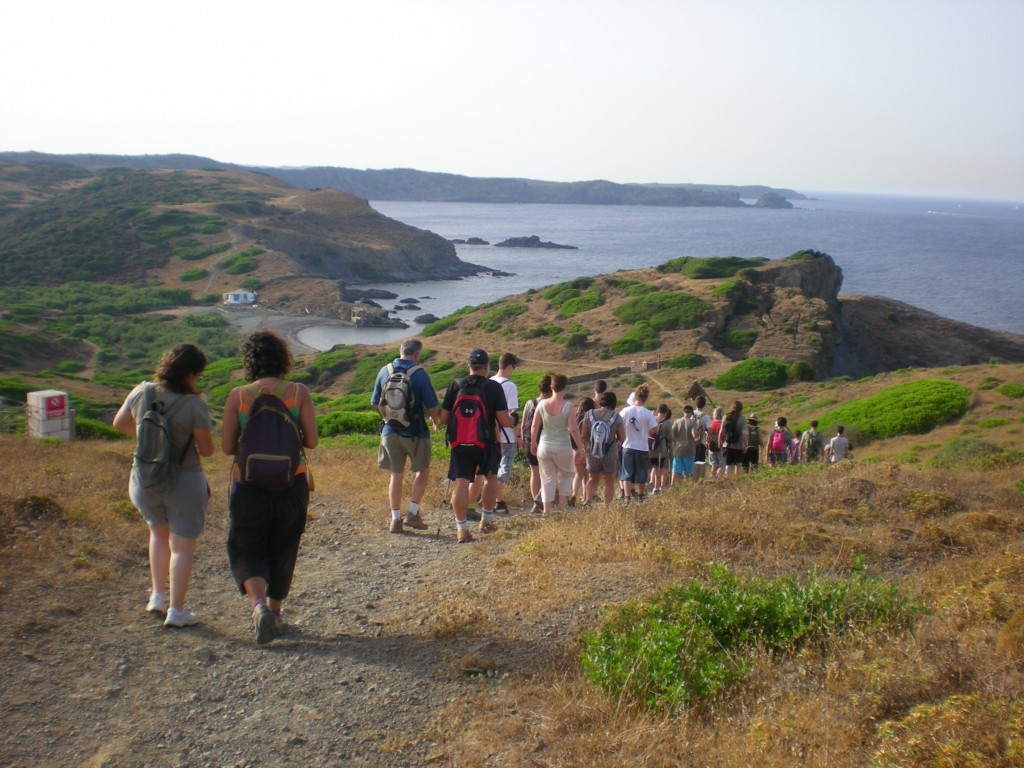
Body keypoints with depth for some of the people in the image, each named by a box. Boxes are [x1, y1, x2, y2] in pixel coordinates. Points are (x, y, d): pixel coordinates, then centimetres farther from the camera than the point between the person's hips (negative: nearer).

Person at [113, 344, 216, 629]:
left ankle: (158, 596, 32)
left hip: (143, 481, 5)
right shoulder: (194, 405, -19)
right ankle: (176, 610, 15)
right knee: (182, 546, 10)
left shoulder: (142, 392, -5)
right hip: (184, 483, -5)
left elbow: (119, 424, 11)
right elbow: (207, 450, -14)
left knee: (159, 533, 28)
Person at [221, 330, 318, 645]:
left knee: (247, 549, 13)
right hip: (292, 483, 1)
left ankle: (258, 603, -9)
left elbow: (228, 447, -5)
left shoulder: (238, 396, -7)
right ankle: (275, 610, 30)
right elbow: (311, 441, -8)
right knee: (283, 550, 19)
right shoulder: (298, 392, -7)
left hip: (249, 486, -1)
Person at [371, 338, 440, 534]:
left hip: (390, 432, 4)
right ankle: (413, 513, 8)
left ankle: (395, 519, 15)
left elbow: (375, 403, 7)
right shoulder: (420, 374, -13)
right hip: (414, 433, -3)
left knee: (396, 475, 14)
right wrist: (434, 421, 10)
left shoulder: (385, 371, -1)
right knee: (422, 471, 16)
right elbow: (431, 407, -11)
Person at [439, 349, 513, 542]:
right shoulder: (493, 387, -7)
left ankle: (462, 529, 0)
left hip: (459, 444, 1)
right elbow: (504, 421, -11)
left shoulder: (455, 386, 0)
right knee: (491, 477, 22)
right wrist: (512, 418, 12)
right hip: (485, 443, -1)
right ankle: (486, 521, 25)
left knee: (461, 485, 1)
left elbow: (443, 418, 2)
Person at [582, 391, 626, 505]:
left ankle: (588, 501, 4)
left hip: (592, 454, 2)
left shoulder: (589, 414, -7)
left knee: (593, 479, 23)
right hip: (610, 455, -2)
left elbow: (584, 436, -2)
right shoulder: (617, 417, -12)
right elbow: (622, 439, -8)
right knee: (609, 482, 16)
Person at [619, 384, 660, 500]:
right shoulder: (647, 413, -11)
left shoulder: (625, 411, -6)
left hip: (628, 447, 1)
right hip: (642, 448, -1)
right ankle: (641, 496, 30)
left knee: (627, 474, 4)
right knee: (641, 474, 15)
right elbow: (654, 430, -12)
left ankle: (628, 497, -8)